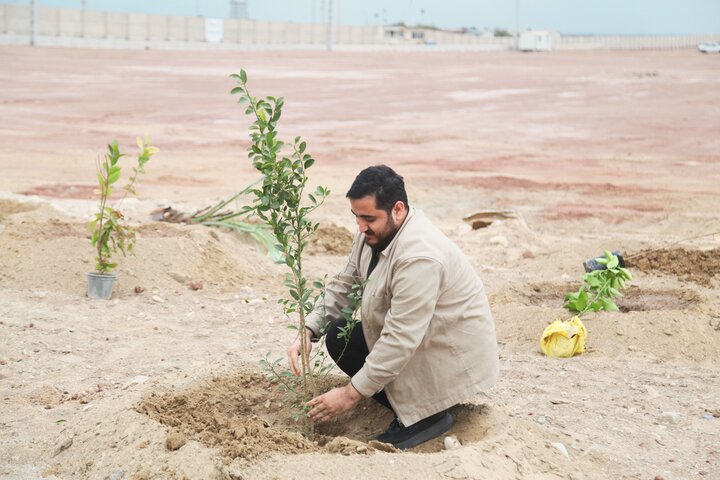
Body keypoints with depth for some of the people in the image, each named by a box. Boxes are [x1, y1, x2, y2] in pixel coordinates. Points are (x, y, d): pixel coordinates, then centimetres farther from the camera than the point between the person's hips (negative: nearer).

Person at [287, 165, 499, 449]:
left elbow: (401, 340, -33)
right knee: (339, 337, -4)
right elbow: (343, 287, 4)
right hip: (410, 336, 9)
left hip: (453, 355, -9)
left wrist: (351, 393, -28)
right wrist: (308, 333, -12)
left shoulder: (420, 256, -32)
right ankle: (410, 406, 3)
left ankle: (427, 414, -4)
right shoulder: (374, 233, -5)